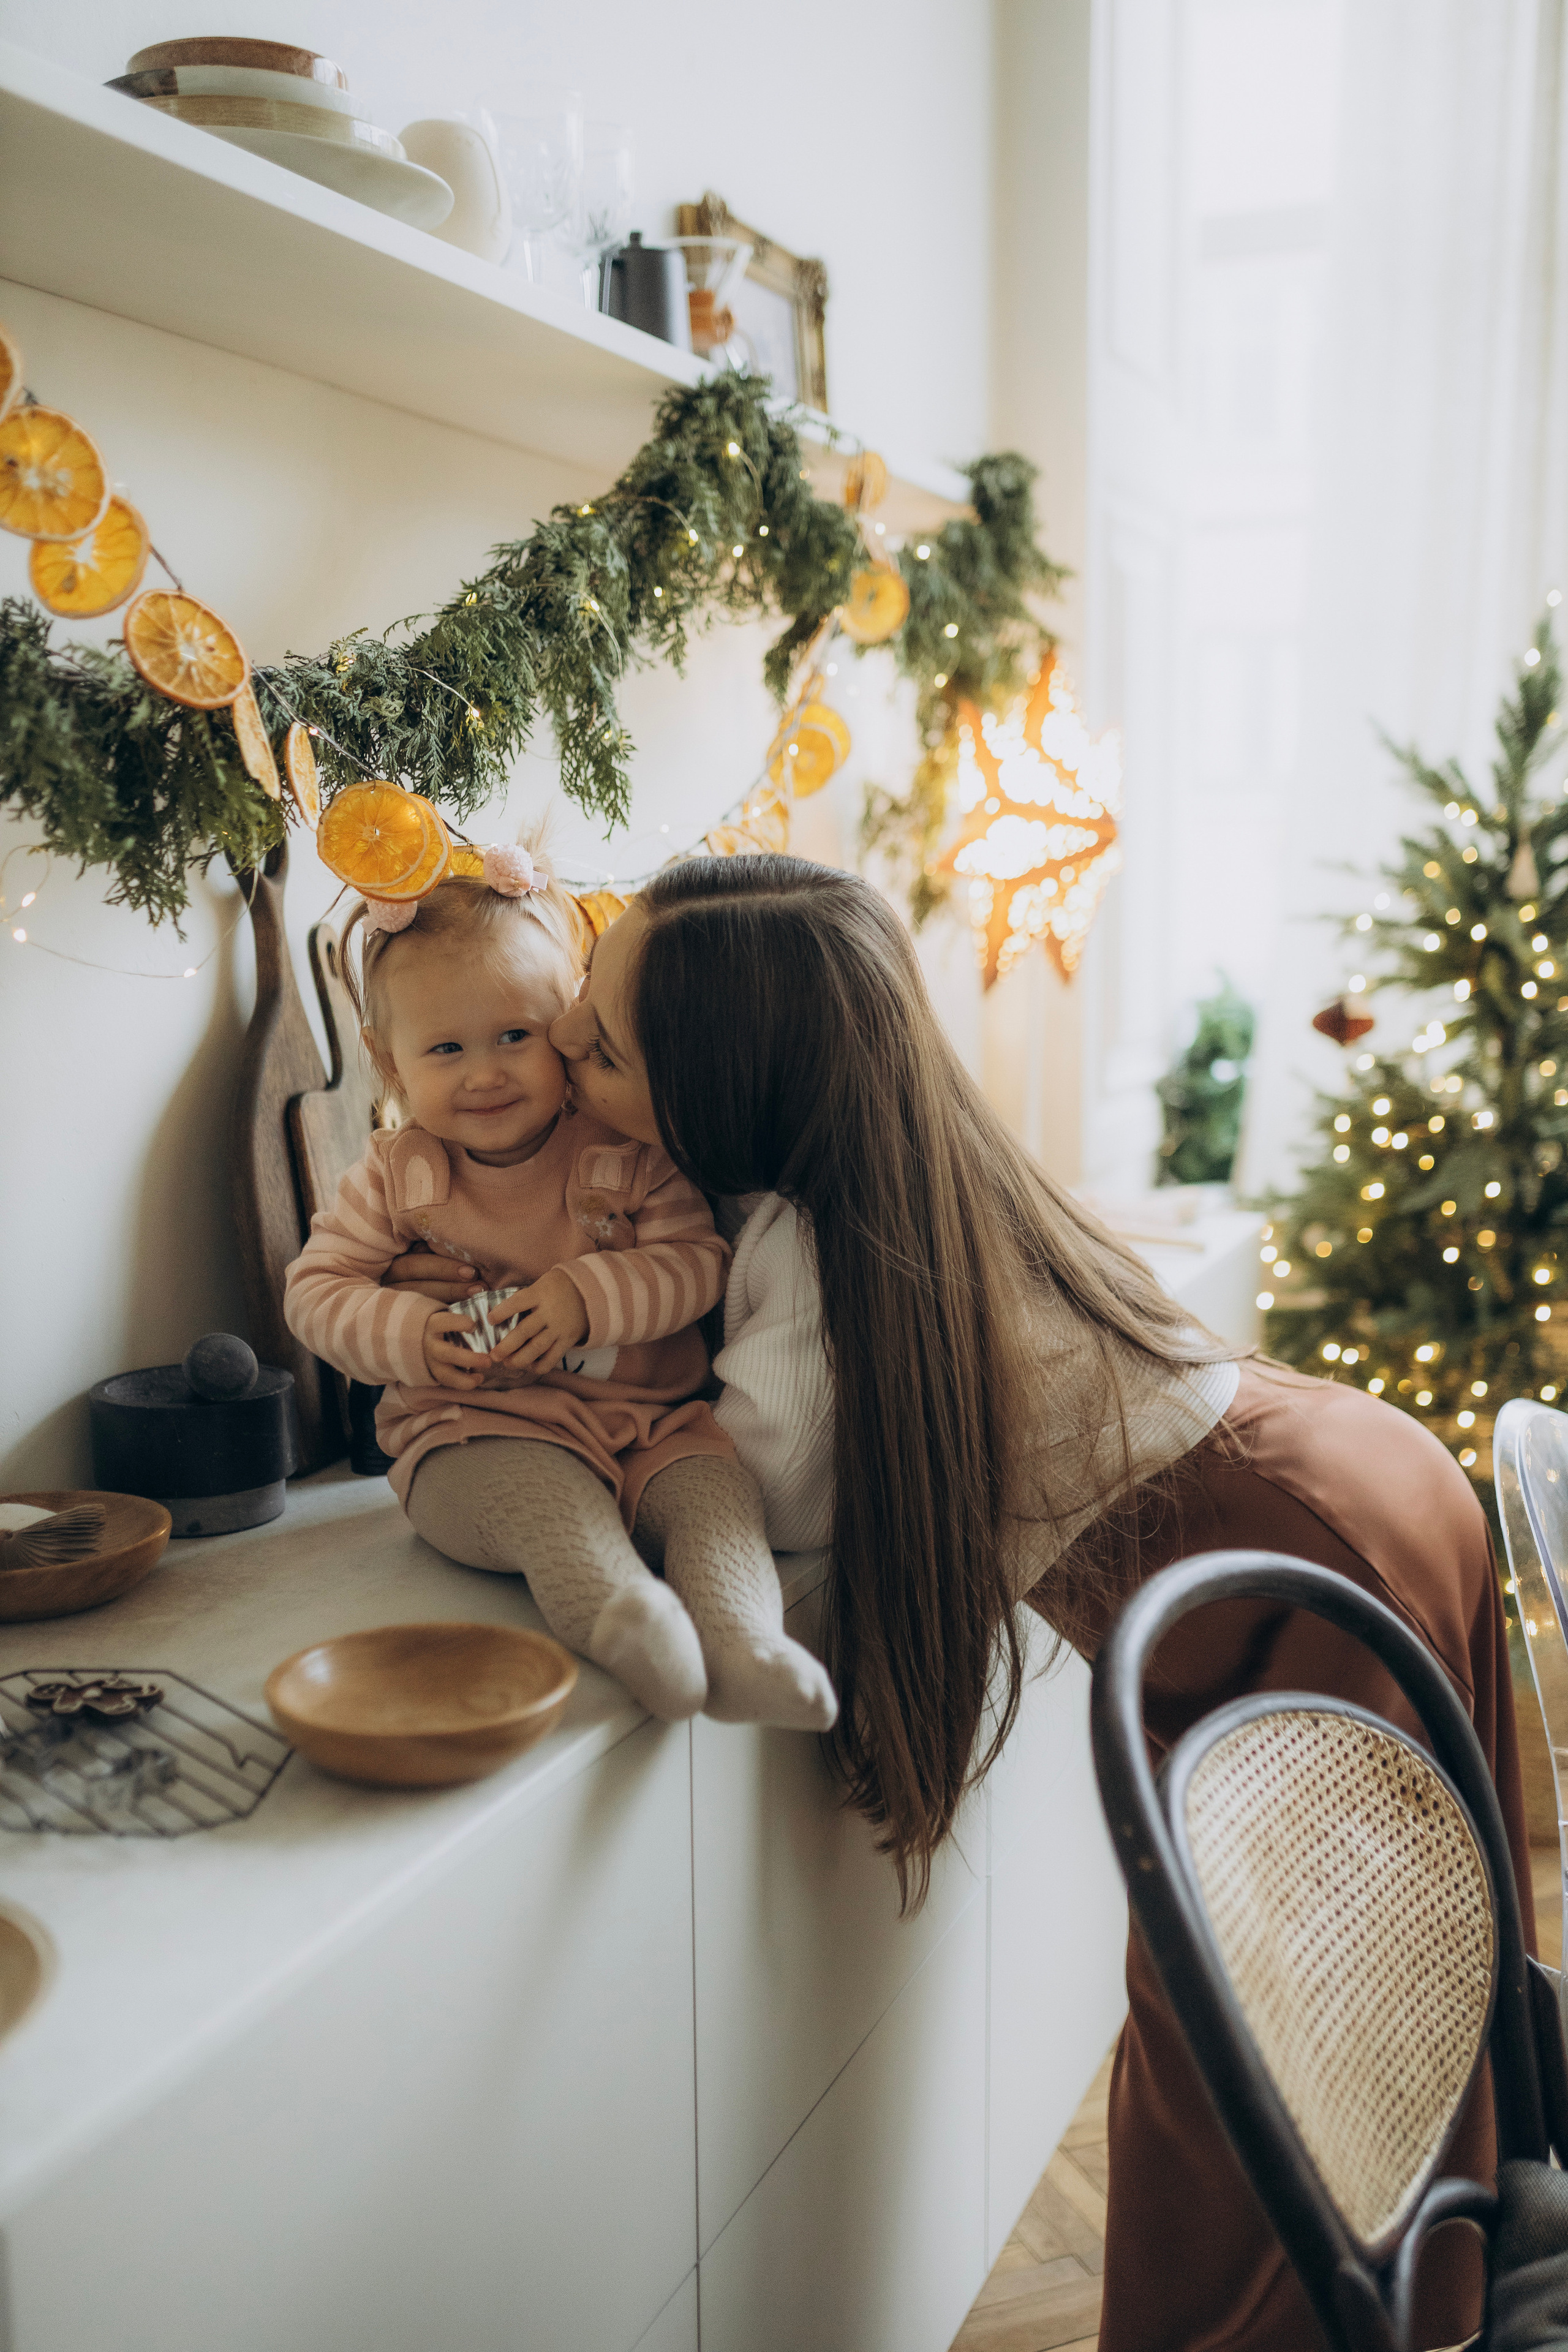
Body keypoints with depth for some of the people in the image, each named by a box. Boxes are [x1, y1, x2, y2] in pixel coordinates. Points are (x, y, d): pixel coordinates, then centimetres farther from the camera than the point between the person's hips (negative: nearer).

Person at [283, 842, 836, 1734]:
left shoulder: (626, 1153, 1)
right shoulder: (397, 1176, 4)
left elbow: (700, 1260, -4)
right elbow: (315, 1287, 6)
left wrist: (590, 1295, -21)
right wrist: (407, 1337, -14)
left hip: (647, 1419, 2)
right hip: (477, 1432, -1)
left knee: (716, 1483, -29)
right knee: (545, 1496, -36)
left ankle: (741, 1643, -49)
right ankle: (617, 1617, -60)